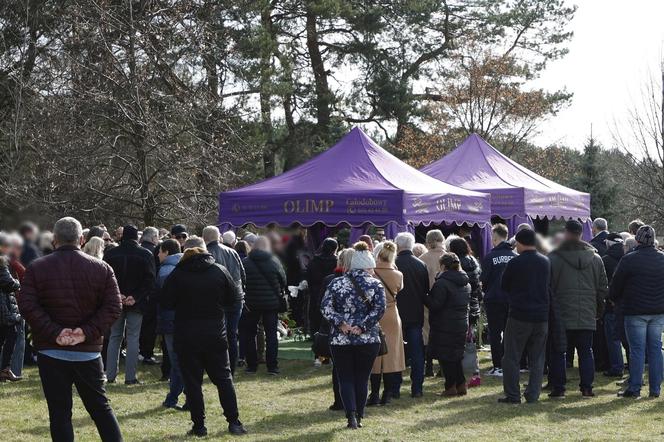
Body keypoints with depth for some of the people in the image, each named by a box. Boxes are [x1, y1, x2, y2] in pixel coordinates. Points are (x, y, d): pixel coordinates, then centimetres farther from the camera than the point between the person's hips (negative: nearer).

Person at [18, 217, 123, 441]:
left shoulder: (36, 268, -2)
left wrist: (54, 332, -15)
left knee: (59, 412, 4)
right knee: (100, 407, 14)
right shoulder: (102, 268, 1)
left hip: (51, 351, -1)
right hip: (89, 351, 2)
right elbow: (113, 306, -7)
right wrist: (88, 332, -12)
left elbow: (27, 305, -12)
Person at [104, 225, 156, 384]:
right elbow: (150, 281, -8)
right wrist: (136, 297, -11)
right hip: (136, 303, -2)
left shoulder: (110, 254, 1)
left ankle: (110, 375, 10)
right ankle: (130, 377, 0)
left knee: (114, 337, 11)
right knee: (133, 338, 2)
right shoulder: (145, 255, -4)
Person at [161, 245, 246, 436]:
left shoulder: (177, 275, -7)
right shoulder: (220, 271, -2)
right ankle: (234, 422, 8)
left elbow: (166, 303, -5)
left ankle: (199, 426, 6)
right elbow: (234, 298, 3)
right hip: (216, 334, 2)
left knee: (192, 381, 5)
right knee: (224, 378, 11)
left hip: (186, 336, -2)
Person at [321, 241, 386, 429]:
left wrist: (340, 323, -9)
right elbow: (379, 309, -14)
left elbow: (325, 307, -6)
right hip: (368, 340, 0)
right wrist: (362, 327, -12)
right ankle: (359, 417, 15)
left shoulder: (336, 283, 3)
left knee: (345, 379, 7)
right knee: (362, 379, 11)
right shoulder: (375, 285, -2)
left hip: (340, 339, 1)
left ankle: (351, 415, -8)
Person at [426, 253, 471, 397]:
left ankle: (450, 387, 4)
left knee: (445, 357, 2)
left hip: (445, 327, -7)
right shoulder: (466, 283, 9)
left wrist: (426, 297, -3)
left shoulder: (442, 283, -17)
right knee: (456, 355, 17)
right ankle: (461, 385, 17)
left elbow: (435, 305, -18)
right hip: (462, 324, 8)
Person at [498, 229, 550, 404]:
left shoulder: (515, 263, -11)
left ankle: (513, 395, 3)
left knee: (512, 357, 4)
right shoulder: (546, 262, 4)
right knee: (537, 359, 10)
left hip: (519, 316, -4)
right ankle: (533, 395, 9)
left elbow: (504, 286, 2)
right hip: (541, 316, 5)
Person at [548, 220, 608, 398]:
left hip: (562, 316, -3)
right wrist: (598, 311, 18)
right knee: (586, 351, 9)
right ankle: (587, 387, 6)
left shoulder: (554, 258, -7)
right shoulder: (595, 258, 5)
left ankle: (558, 387, 5)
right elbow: (603, 288, 9)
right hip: (588, 316, 3)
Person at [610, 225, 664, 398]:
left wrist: (615, 299, 15)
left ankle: (634, 388, -1)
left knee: (637, 349, -2)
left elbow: (616, 285, -3)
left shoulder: (628, 260, -10)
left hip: (635, 311, -4)